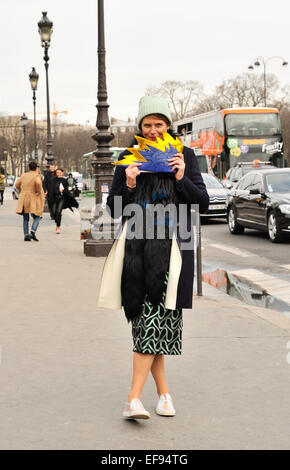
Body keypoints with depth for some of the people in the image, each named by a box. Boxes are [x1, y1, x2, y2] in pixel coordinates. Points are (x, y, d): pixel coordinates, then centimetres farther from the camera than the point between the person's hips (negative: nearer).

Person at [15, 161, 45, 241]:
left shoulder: (24, 175, 8)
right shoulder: (37, 176, -8)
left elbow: (17, 185, 17)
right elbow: (38, 183, -28)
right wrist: (39, 192, -13)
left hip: (23, 200, 4)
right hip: (33, 200, -4)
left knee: (25, 218, 12)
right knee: (36, 217, 7)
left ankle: (26, 235, 6)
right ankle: (33, 232, -13)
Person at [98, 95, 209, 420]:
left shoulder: (184, 155, 10)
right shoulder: (128, 157, 12)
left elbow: (203, 202, 7)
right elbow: (113, 208, 11)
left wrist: (182, 178, -8)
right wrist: (128, 185, -7)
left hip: (171, 246, -2)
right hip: (137, 245, 2)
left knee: (155, 315, -13)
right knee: (145, 319, 0)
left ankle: (134, 398, -15)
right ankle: (163, 392, 14)